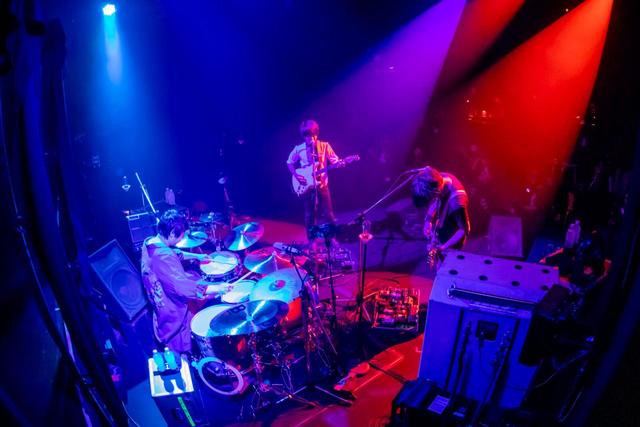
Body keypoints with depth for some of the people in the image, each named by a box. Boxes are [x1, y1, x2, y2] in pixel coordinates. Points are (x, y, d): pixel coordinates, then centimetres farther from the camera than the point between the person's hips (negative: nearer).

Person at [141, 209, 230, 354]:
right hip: (174, 310, -10)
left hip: (162, 300, 10)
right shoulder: (163, 257, -35)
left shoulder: (150, 242, -5)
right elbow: (184, 288, -37)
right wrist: (217, 288, -31)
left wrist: (196, 256, 15)